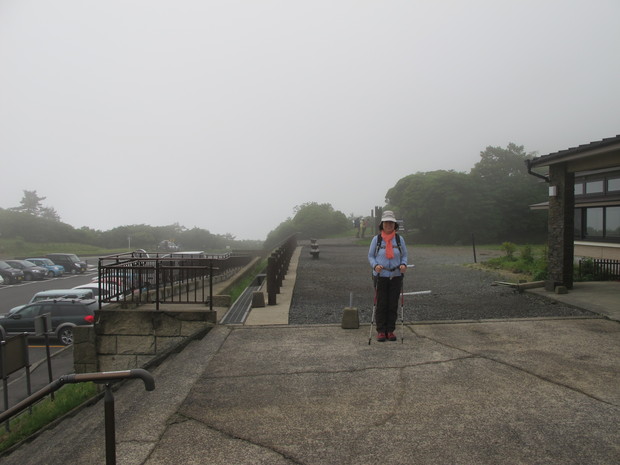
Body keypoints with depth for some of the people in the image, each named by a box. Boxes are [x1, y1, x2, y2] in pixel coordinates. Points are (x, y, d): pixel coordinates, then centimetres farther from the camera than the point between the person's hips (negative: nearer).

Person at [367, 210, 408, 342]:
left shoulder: (399, 239, 3)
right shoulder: (376, 239, -1)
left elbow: (404, 255, 8)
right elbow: (371, 256, 2)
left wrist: (403, 265, -13)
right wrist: (375, 266, -17)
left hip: (396, 276, 2)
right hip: (381, 276, -2)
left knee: (393, 305, 5)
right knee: (381, 304, 1)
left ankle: (390, 330, 17)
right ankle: (381, 331, 11)